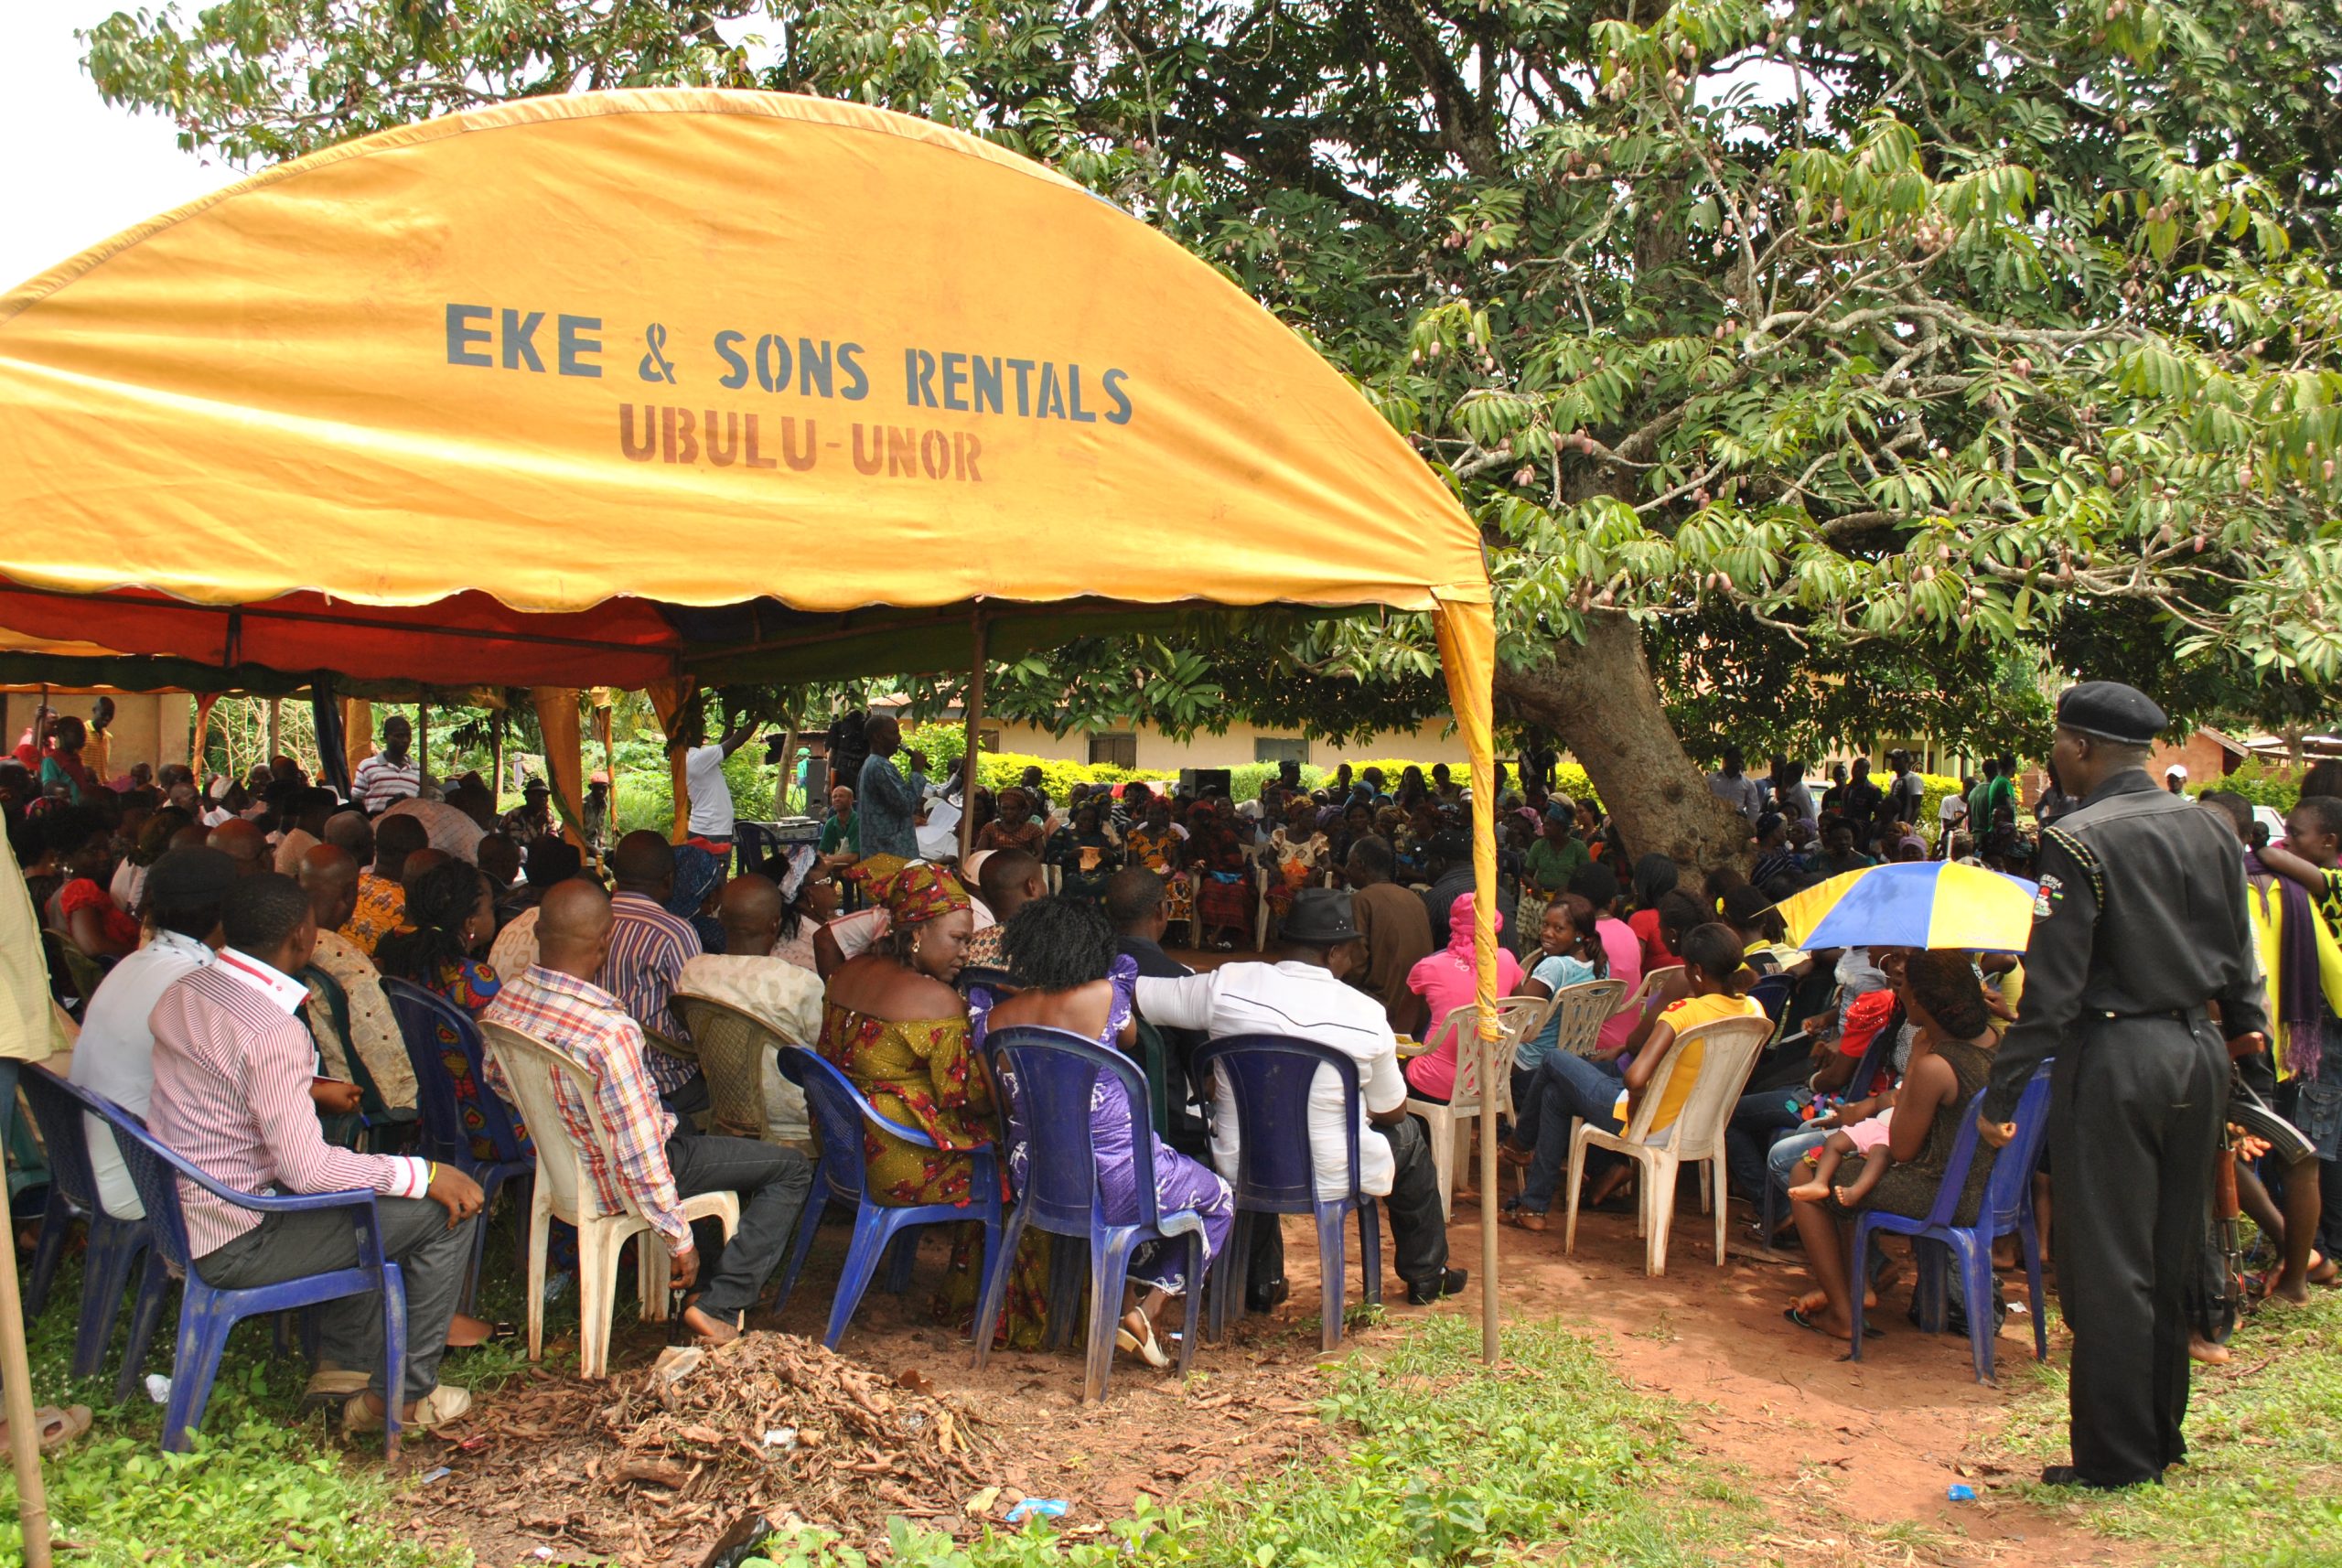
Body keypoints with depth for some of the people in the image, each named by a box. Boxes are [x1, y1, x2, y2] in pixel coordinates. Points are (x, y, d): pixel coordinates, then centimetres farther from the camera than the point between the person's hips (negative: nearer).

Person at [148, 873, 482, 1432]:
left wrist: (304, 1089, 26)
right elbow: (307, 1169, -26)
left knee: (364, 1183, 30)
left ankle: (343, 1360, 31)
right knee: (451, 1209, -7)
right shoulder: (272, 1031, -26)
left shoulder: (184, 990, 2)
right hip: (234, 1245, -10)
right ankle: (404, 1395, 5)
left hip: (180, 1213, 10)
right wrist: (425, 1173, -17)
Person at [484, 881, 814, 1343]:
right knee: (793, 1169, 3)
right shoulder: (610, 1032, -37)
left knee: (696, 1130, 34)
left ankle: (727, 1273, 34)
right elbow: (641, 1159, -31)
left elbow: (498, 1081, 8)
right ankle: (719, 1303, 1)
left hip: (563, 1161, 8)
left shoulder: (504, 1000, -14)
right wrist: (679, 1239, -18)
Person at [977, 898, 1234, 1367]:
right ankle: (1146, 1313, 9)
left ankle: (1127, 1301, 25)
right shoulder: (1104, 995, -13)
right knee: (1219, 1201, 21)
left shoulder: (993, 1019, -4)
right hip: (1116, 1182, -6)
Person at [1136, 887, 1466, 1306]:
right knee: (1409, 1138, 29)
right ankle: (1425, 1276, 43)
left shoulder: (1227, 985, -14)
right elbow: (1391, 1113, -1)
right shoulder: (1366, 1015, -15)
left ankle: (1257, 1279, 44)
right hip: (1333, 1177, -2)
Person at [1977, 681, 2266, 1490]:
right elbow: (2238, 947, 16)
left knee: (2108, 1268, 2)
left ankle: (2116, 1460, 9)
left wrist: (2002, 1092, -12)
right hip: (2199, 1051, 7)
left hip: (2116, 1057, -7)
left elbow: (2051, 985, -17)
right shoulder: (2208, 830, 5)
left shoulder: (2080, 840, -15)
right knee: (2172, 1257, 16)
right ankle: (2163, 1436, 27)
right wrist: (2245, 1021, 34)